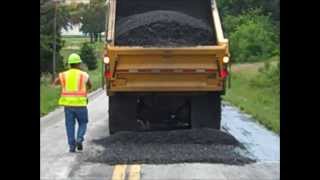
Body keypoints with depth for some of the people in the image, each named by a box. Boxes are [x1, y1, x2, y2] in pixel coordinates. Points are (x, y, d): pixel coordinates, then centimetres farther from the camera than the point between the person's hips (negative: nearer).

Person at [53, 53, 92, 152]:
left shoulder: (64, 75, 2)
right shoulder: (84, 75, -1)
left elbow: (54, 83, 22)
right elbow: (90, 86, 18)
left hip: (67, 104, 2)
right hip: (80, 104, -1)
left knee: (70, 125, 9)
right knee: (83, 123, 15)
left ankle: (72, 146, 4)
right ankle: (79, 139, -6)